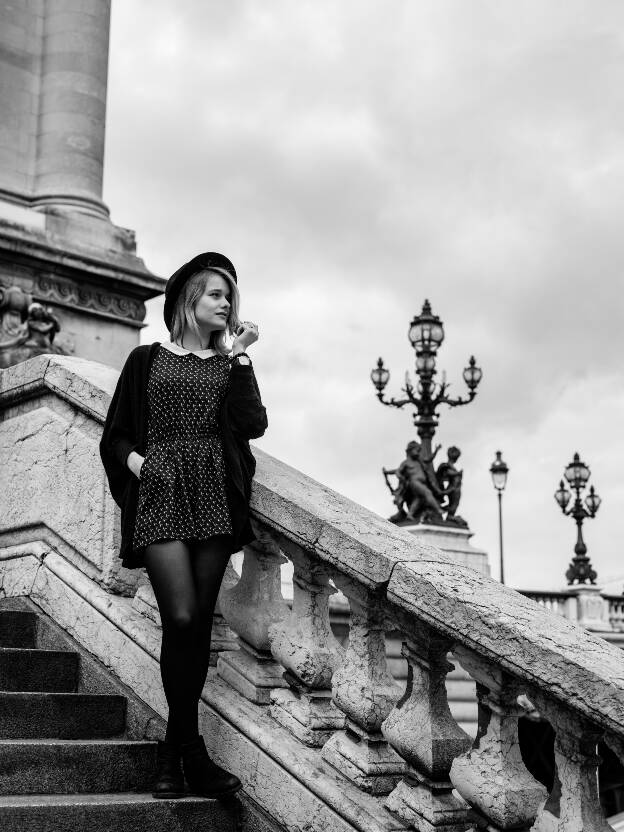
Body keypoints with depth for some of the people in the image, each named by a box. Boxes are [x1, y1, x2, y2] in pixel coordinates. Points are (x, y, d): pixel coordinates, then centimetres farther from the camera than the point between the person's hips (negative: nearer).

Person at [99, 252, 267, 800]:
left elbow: (253, 424, 1)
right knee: (182, 616, -16)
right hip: (159, 492, -2)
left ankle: (174, 749, 9)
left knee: (200, 622, -1)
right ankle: (192, 750, -5)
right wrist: (132, 457, -7)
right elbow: (115, 434, 13)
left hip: (215, 497, 2)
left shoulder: (231, 364, 19)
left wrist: (239, 359, -1)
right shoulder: (147, 359, 14)